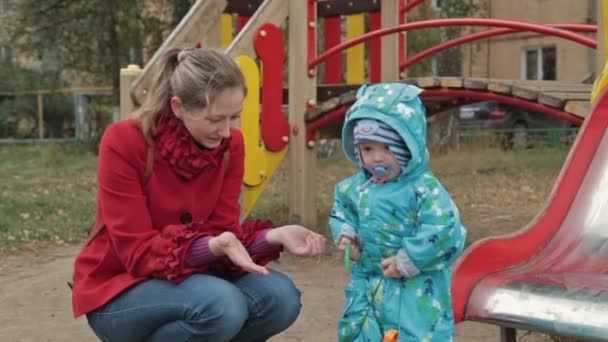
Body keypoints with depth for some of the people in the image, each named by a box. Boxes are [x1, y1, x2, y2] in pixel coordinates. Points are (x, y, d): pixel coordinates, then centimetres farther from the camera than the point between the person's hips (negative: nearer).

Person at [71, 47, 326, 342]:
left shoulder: (231, 144, -6)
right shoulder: (123, 143, -22)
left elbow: (223, 232, -8)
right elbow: (138, 252, -24)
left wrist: (273, 236, -28)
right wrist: (215, 246, -39)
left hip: (187, 275, 6)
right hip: (119, 288, -5)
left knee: (280, 297, -19)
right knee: (222, 304, -33)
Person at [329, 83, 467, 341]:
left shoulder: (424, 188, -19)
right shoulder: (356, 187, 1)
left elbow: (442, 232, -24)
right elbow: (341, 211, 20)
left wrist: (406, 262, -20)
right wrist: (346, 234, 0)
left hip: (415, 290, -6)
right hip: (367, 284, 6)